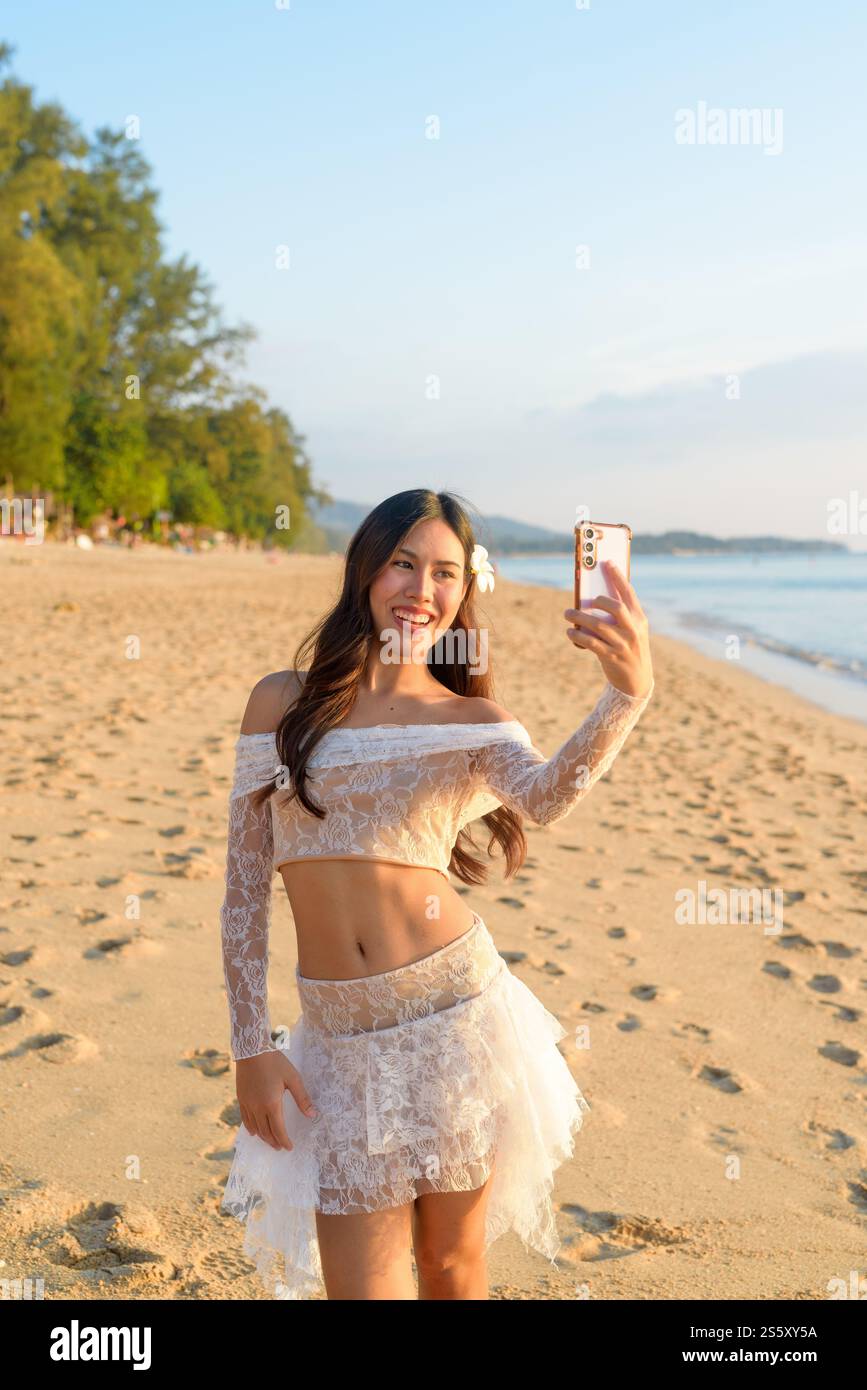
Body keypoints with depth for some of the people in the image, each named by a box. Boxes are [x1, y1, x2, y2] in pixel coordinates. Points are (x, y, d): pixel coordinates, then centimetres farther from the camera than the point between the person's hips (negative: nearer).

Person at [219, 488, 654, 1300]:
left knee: (453, 1264, 14)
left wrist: (627, 694, -39)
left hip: (454, 1013, 0)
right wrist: (252, 1047, 0)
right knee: (361, 1284, 6)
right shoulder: (282, 702, 3)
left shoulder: (471, 719, 2)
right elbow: (244, 889, 3)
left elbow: (547, 795, -22)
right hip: (343, 1039, 1)